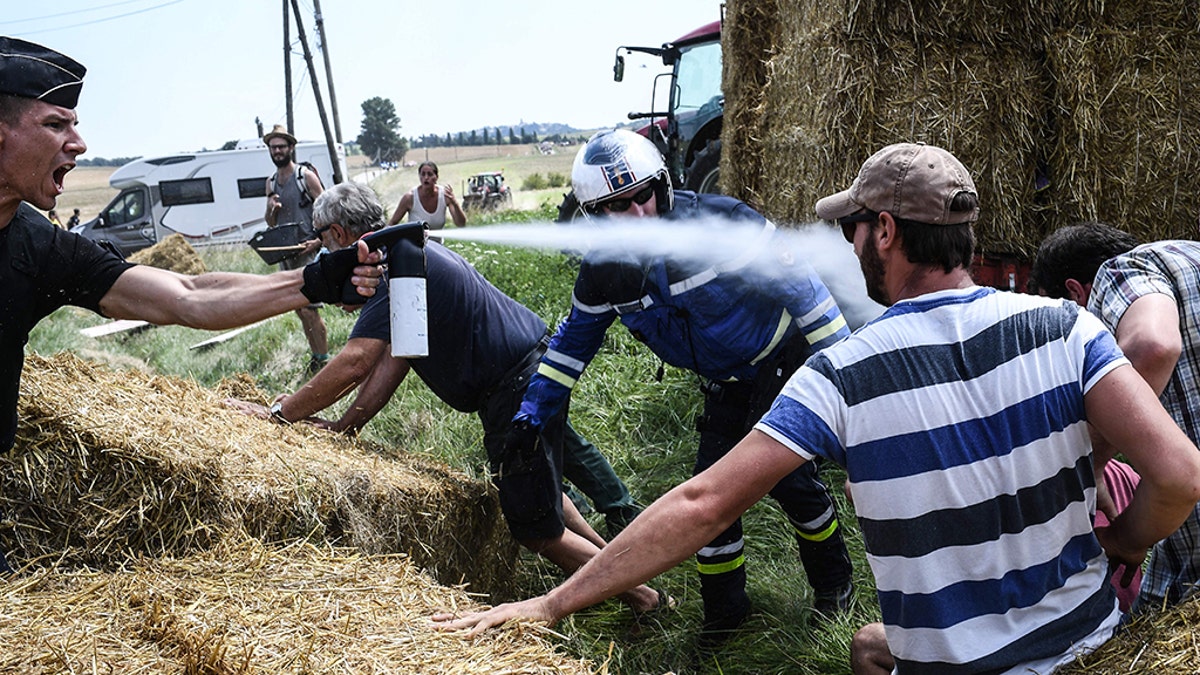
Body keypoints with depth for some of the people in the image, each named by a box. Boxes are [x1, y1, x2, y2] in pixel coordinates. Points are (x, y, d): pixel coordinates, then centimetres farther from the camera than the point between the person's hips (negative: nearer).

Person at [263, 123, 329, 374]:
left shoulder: (306, 176, -4)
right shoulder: (271, 182, 14)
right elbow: (270, 223, 19)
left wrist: (318, 241, -18)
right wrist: (271, 209, -4)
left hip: (308, 251, -7)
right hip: (284, 253, 7)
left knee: (309, 309, -12)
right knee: (300, 310, 10)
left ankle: (324, 360, -5)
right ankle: (315, 358, 19)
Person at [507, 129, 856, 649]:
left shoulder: (718, 221, -28)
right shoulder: (604, 268, -11)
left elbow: (796, 281, -21)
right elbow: (576, 338, 5)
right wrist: (533, 410, 1)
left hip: (781, 360, -5)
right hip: (723, 386, 5)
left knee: (786, 475, -10)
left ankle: (833, 582, 18)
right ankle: (724, 611, 20)